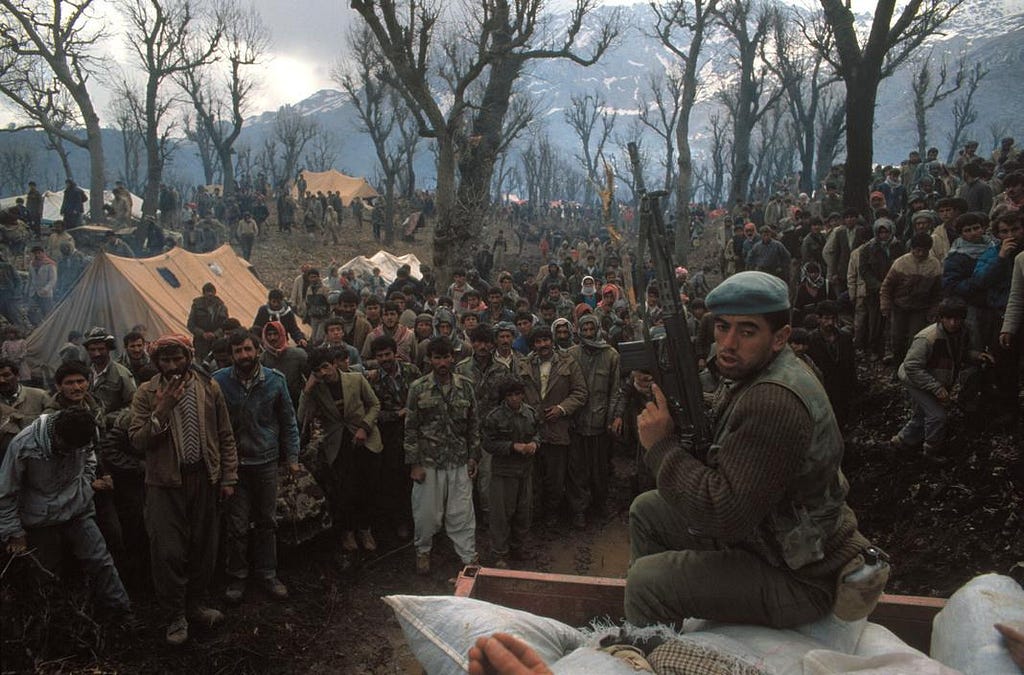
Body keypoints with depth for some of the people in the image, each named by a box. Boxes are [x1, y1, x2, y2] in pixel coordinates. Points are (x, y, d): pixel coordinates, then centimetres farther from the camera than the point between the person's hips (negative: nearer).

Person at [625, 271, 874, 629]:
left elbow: (725, 514, -31)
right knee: (646, 509, 15)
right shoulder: (757, 375, 5)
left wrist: (663, 445, -23)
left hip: (799, 577, -10)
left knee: (646, 581, -18)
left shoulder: (773, 403, -30)